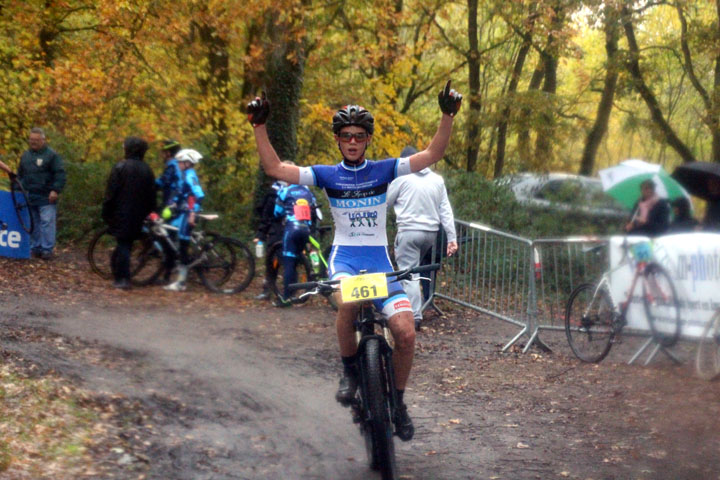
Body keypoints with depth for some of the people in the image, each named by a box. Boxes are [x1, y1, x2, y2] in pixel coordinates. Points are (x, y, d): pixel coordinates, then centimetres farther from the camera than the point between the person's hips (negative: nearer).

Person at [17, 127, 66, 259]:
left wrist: (56, 190, -15)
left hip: (46, 198, -6)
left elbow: (60, 174, -8)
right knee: (33, 223, 10)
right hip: (29, 197, 6)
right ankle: (35, 247, 17)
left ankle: (47, 249, -3)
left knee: (47, 222, -7)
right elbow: (20, 174, 25)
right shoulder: (25, 155, 15)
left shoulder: (51, 155, -5)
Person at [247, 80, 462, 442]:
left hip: (380, 261, 1)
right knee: (348, 299, -38)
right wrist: (259, 127, -11)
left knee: (406, 333, -16)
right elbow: (275, 168, -1)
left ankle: (397, 402, 9)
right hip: (344, 257, -1)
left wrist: (447, 116, -15)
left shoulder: (383, 170, 5)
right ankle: (349, 370, -12)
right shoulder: (326, 175, 5)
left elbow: (432, 155, -1)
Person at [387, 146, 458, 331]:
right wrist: (451, 237, 7)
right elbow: (445, 210, 8)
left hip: (409, 231, -6)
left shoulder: (402, 178, -5)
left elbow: (387, 202, 3)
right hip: (431, 232, 6)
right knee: (415, 270, 19)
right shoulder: (437, 179, 9)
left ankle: (415, 316, -12)